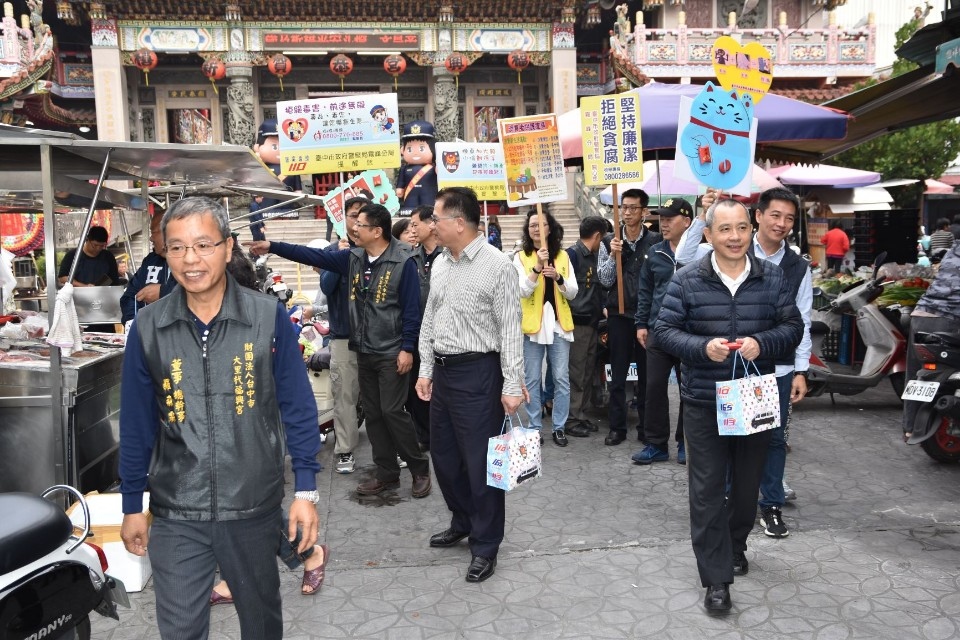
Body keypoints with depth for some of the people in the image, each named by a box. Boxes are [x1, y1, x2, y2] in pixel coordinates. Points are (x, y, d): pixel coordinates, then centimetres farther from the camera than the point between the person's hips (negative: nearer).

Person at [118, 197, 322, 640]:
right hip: (175, 513, 1)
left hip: (253, 507, 0)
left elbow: (297, 408, -4)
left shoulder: (269, 317, -9)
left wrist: (305, 490, -5)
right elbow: (136, 424, 4)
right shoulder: (147, 328, -4)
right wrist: (132, 505, 8)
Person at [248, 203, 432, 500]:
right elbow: (314, 255, 7)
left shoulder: (403, 262, -13)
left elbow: (411, 309, -13)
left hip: (392, 353, -7)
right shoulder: (353, 258, 5)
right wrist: (272, 246, 3)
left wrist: (407, 348, -17)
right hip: (363, 351, 7)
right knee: (372, 414, 11)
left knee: (392, 412, -6)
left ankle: (420, 469, 12)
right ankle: (387, 473, 23)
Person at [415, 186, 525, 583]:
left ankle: (485, 546, 19)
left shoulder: (497, 266, -13)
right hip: (443, 371, 8)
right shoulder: (439, 264, 9)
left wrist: (512, 386, -16)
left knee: (480, 461, 1)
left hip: (478, 372, -8)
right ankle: (463, 522, 40)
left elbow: (510, 331, -14)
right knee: (443, 455, 18)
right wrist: (426, 369, 13)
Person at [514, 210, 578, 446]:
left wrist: (558, 278, -16)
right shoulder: (521, 257, 0)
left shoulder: (563, 256, 8)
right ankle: (534, 428, 15)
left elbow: (573, 293, 3)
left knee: (561, 378, 3)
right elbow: (523, 291, -13)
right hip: (533, 324, -2)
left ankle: (559, 427, 14)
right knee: (532, 379, 3)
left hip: (559, 323, 2)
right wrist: (537, 268, -25)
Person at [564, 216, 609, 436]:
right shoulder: (572, 254, -11)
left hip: (591, 323, 8)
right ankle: (571, 419, 6)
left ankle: (581, 415, 22)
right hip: (577, 324, -8)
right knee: (575, 374, -2)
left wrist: (601, 308, 15)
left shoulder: (592, 256, 16)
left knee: (588, 373, 13)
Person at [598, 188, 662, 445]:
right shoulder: (609, 241, 1)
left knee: (647, 373, 9)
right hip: (619, 315, 1)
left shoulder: (656, 240, -3)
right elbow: (605, 281, -1)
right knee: (618, 375, 7)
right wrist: (613, 255, -15)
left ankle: (646, 426, 20)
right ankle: (617, 427, 16)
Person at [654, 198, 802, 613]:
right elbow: (664, 330, -6)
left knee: (747, 483, 17)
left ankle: (735, 547, 42)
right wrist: (703, 347, -23)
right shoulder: (687, 280, -6)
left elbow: (793, 326, 2)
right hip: (704, 402, -2)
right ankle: (716, 578, 9)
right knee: (707, 490, 0)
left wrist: (762, 344, -18)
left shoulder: (772, 277, 1)